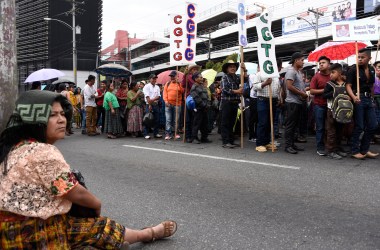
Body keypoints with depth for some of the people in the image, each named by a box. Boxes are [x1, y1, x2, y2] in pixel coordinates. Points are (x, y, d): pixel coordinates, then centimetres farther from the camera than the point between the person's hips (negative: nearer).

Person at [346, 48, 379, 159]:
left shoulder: (372, 70, 10)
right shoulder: (353, 70, -9)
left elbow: (372, 85, 18)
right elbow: (348, 85, -14)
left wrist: (371, 98, 14)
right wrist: (354, 97, -30)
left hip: (369, 99, 7)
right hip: (358, 99, -7)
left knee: (372, 126, 9)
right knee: (359, 127, -2)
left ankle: (364, 150, 20)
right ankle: (355, 151, 10)